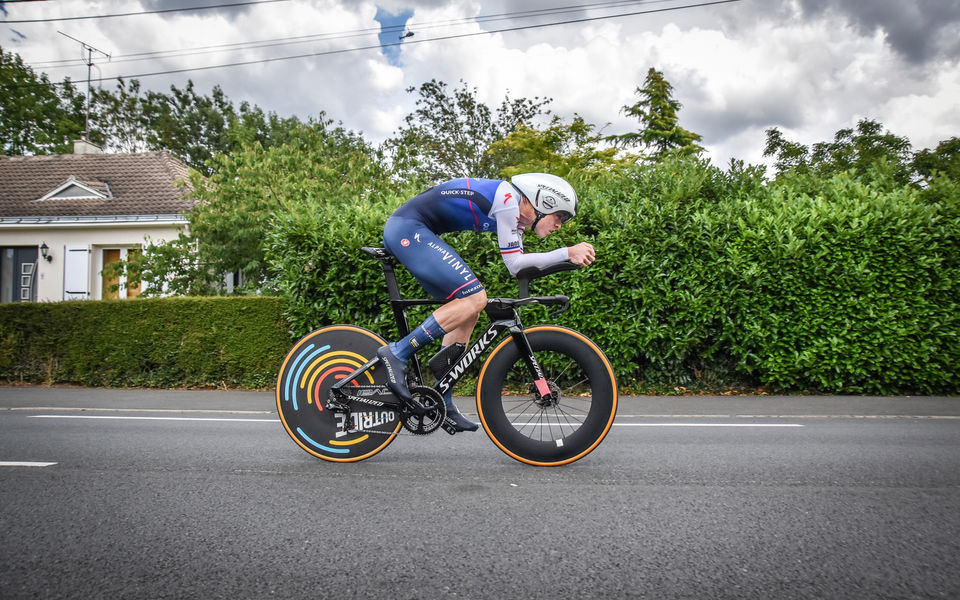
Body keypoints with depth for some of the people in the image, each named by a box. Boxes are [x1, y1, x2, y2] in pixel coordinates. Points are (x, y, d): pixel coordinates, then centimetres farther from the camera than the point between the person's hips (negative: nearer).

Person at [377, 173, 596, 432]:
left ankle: (441, 402, 12)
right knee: (475, 299, -18)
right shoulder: (508, 199, -14)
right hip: (407, 228, -10)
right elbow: (514, 264, -15)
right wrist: (568, 253, -13)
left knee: (468, 310, 8)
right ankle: (397, 353, -14)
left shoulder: (516, 213, 15)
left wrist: (572, 256, 6)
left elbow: (519, 263, 14)